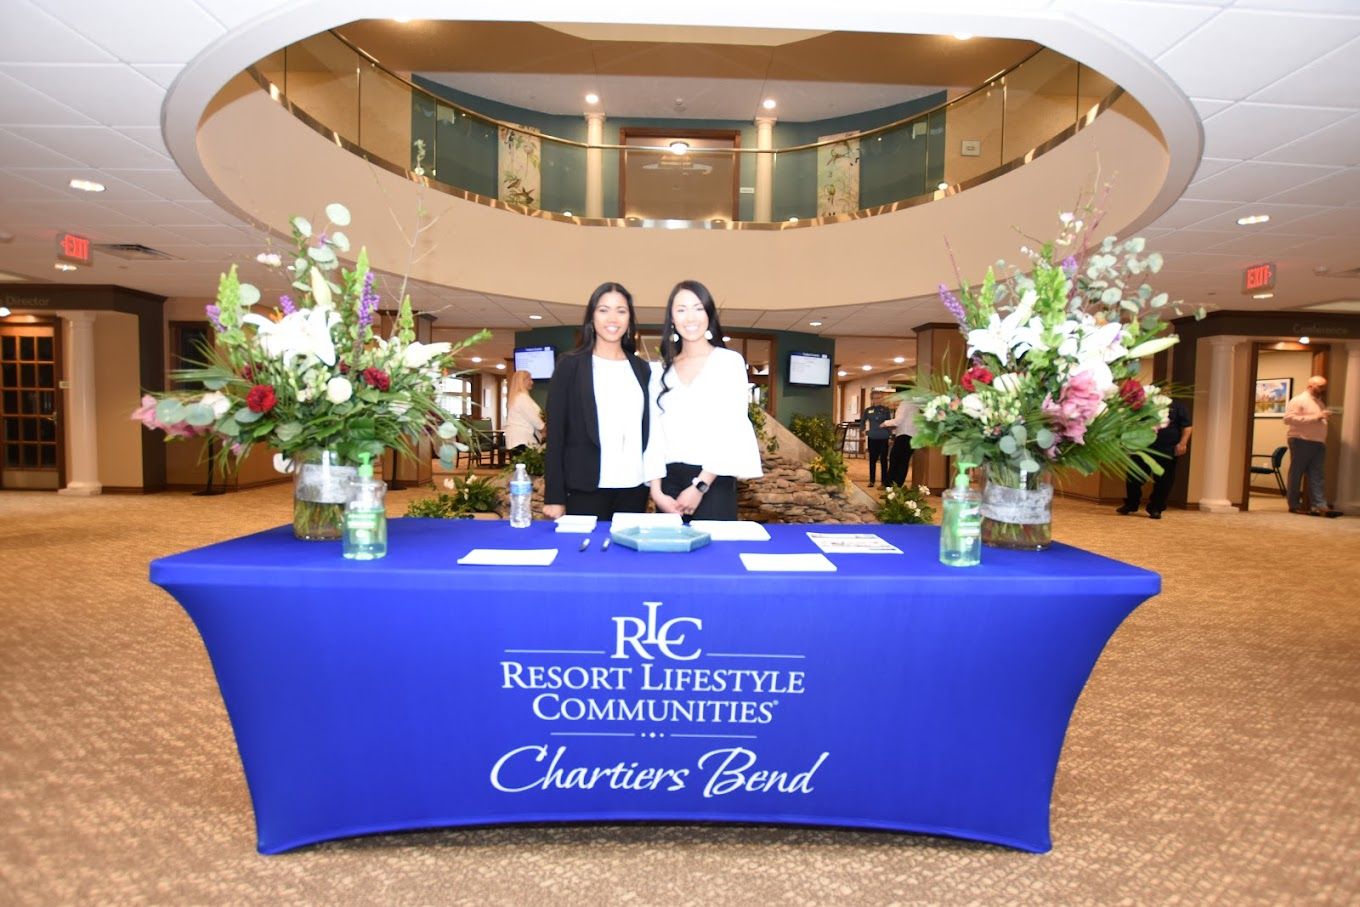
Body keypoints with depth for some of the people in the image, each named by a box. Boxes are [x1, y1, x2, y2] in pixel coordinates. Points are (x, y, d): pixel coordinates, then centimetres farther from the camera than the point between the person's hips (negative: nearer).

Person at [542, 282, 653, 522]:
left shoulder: (642, 369, 12)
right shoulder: (570, 364, 2)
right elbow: (556, 432, -2)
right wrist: (554, 497, -7)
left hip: (635, 488, 3)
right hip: (587, 489, -3)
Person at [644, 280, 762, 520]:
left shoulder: (730, 361, 1)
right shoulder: (661, 370, 12)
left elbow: (732, 429, -6)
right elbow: (655, 430, 6)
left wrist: (700, 486, -12)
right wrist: (656, 490, -5)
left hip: (713, 481, -3)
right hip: (670, 480, 3)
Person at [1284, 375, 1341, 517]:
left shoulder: (1321, 403, 21)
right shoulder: (1298, 400, -5)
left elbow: (1320, 423, 28)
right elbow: (1288, 418, -18)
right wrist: (1314, 418, -19)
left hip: (1318, 444, 7)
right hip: (1301, 442, -7)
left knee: (1317, 476, 1)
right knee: (1296, 474, -1)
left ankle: (1319, 506, -2)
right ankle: (1294, 505, 5)